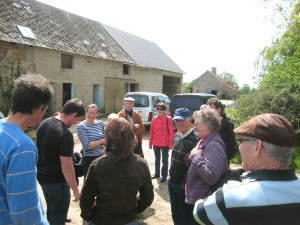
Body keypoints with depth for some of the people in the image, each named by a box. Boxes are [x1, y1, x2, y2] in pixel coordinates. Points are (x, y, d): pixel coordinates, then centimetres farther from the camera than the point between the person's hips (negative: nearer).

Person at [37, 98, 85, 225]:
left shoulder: (43, 124, -1)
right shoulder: (65, 135, -28)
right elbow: (66, 167, -26)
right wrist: (75, 190, -16)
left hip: (41, 176, 8)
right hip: (56, 181, -8)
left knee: (51, 212, 29)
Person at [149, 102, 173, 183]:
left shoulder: (168, 119, -8)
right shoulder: (154, 118, 3)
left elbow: (170, 132, -7)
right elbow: (151, 131, 6)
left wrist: (170, 144, -10)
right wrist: (150, 143, 7)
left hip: (165, 143, -4)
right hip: (156, 143, 4)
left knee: (165, 160, 6)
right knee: (157, 159, 18)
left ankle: (164, 176, 19)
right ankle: (157, 173, 35)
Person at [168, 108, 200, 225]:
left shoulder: (196, 139, -20)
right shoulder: (176, 136, 5)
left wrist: (186, 183, -18)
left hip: (184, 185, -7)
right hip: (172, 182, 7)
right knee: (175, 215, 23)